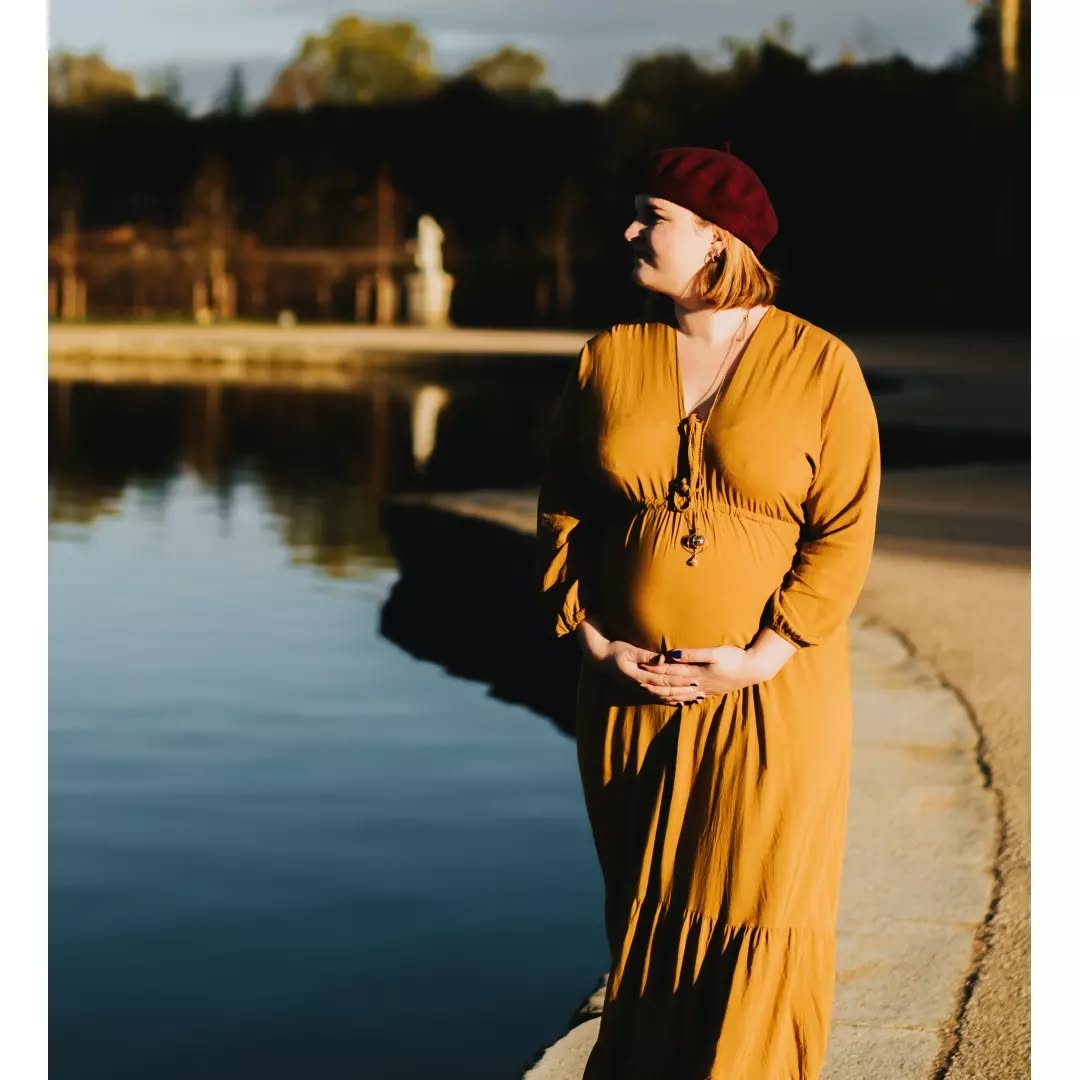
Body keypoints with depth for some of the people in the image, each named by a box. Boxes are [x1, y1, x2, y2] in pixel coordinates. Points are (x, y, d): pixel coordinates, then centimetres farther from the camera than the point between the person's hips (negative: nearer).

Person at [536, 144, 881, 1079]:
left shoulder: (819, 365, -6)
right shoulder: (609, 358, 3)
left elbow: (846, 528, -9)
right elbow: (562, 512, 6)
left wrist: (765, 656, -16)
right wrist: (593, 642, -6)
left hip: (773, 694, -3)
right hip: (632, 691, 3)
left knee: (762, 921, 0)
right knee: (644, 911, 11)